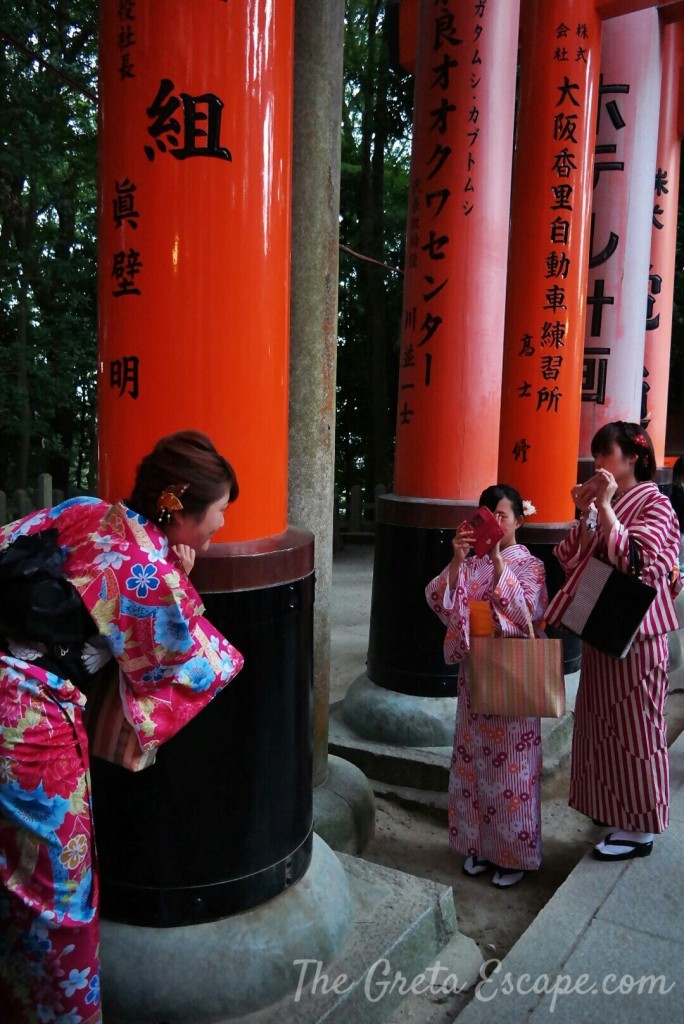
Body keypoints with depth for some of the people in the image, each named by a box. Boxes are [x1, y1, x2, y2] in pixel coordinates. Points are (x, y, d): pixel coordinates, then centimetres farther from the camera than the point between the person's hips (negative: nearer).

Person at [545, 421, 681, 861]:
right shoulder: (602, 502, 9)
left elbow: (633, 559, -24)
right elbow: (575, 560, 4)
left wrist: (606, 507, -23)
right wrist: (585, 513, -6)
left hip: (636, 631, -7)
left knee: (633, 724, 3)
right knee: (605, 722, 16)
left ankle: (639, 828, 17)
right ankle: (616, 808, 33)